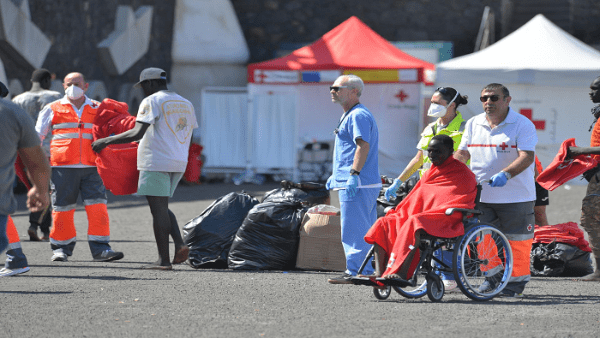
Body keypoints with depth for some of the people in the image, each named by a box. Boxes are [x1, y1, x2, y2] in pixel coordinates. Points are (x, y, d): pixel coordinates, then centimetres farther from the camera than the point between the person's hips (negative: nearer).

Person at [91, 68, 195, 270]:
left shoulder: (152, 102, -7)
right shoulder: (186, 104, 16)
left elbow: (137, 133, -17)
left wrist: (106, 141, -11)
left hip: (156, 162, -7)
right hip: (178, 164, 7)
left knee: (158, 209, -4)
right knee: (162, 208, 18)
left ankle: (163, 259, -5)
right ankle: (180, 243, -1)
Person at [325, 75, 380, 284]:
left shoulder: (358, 116, -12)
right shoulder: (350, 115, 22)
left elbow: (363, 145, -24)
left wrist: (353, 174, -30)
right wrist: (336, 175, 29)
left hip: (358, 186, -11)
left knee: (354, 231, -9)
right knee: (365, 231, 12)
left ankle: (355, 273, -8)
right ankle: (366, 272, 16)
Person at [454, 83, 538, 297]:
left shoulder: (523, 125, -7)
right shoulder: (473, 124, 11)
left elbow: (527, 157, -18)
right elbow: (462, 153, 15)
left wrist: (505, 174, -34)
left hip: (515, 196, -5)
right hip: (480, 194, 5)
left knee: (516, 240, 1)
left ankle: (516, 281, 14)